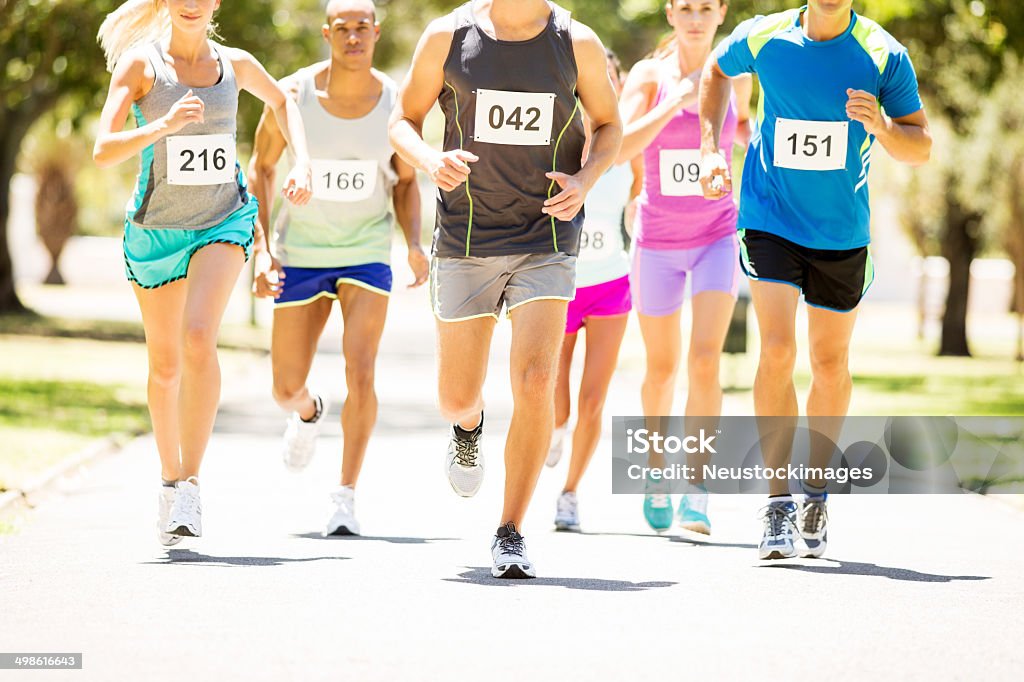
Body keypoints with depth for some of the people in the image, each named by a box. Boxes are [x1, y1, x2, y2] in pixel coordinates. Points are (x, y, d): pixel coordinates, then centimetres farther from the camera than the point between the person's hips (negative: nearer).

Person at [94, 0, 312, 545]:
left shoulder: (235, 64, 1)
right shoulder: (140, 63, -8)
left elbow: (281, 101, 23)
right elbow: (103, 151, -19)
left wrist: (302, 163, 10)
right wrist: (165, 124, -34)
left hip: (223, 222, 0)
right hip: (154, 228, 0)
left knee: (199, 338, -23)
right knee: (165, 364, 11)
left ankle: (190, 486, -20)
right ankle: (169, 478, 33)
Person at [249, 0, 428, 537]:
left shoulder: (396, 102, -9)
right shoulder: (292, 95, -13)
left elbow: (405, 180, 5)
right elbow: (260, 170, 0)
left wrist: (414, 243, -11)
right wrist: (261, 251, -9)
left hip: (367, 251, -1)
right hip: (300, 252, 1)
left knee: (360, 371, -19)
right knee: (285, 390, 5)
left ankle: (345, 496, -8)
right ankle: (309, 412, 44)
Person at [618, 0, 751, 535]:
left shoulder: (733, 75, 0)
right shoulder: (649, 76, -8)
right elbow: (619, 148, -21)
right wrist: (676, 102, -31)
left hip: (717, 235, 0)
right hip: (658, 240, 0)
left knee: (705, 358, -17)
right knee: (662, 369, 12)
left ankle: (697, 493, -17)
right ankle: (657, 471, 36)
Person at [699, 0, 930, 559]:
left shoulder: (884, 55, -7)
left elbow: (921, 148, -3)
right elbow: (716, 72, 18)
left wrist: (880, 126, -24)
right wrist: (711, 148, 7)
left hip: (843, 233, 1)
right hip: (770, 220, -1)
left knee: (830, 363, 10)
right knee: (777, 350, -16)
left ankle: (816, 494, 30)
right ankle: (778, 505, -14)